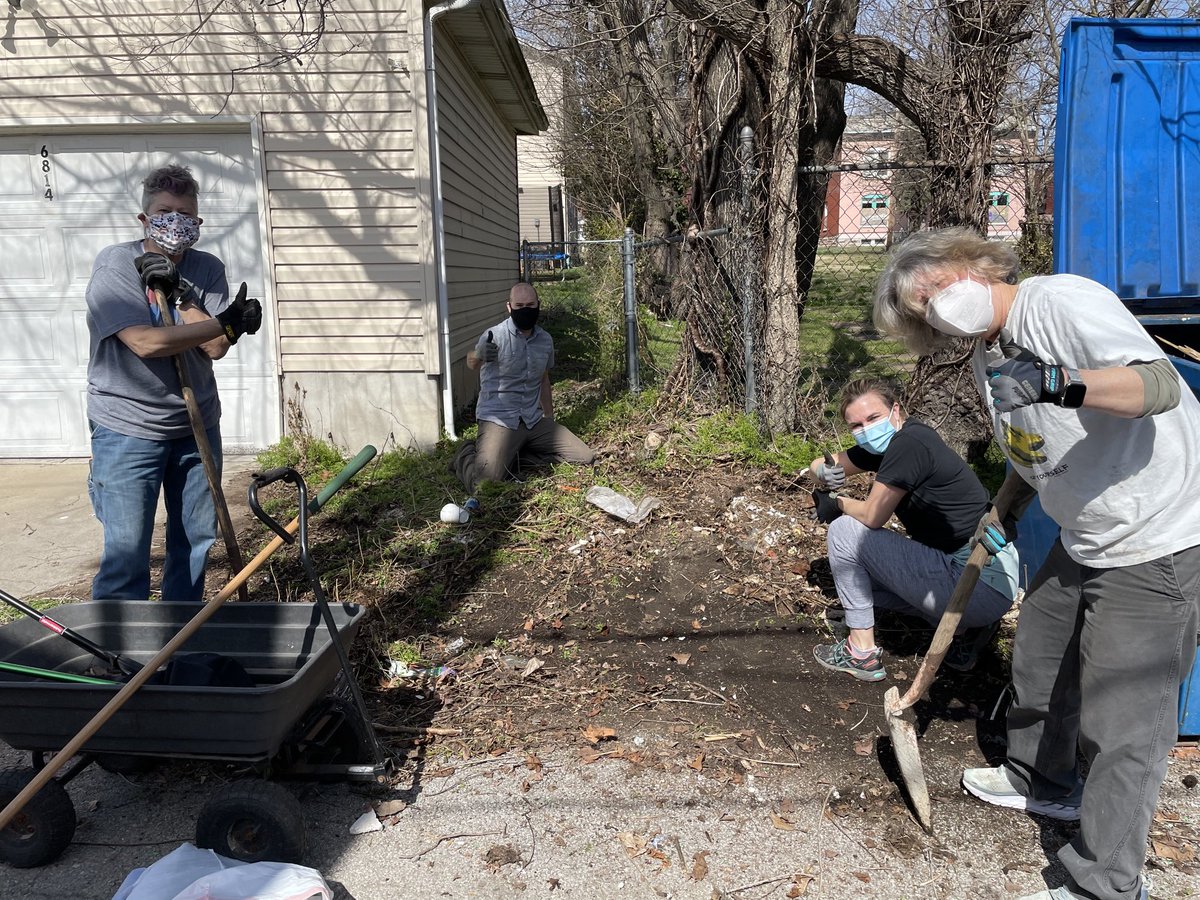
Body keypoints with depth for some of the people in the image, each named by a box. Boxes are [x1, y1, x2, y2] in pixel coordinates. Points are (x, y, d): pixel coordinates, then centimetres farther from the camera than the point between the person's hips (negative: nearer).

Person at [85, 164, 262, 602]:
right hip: (127, 430, -4)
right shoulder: (114, 264, -9)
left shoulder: (207, 269, 2)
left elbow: (215, 348, -9)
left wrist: (178, 294, -20)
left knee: (196, 543, 13)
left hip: (197, 426, 5)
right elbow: (145, 342, -22)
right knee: (126, 553, -3)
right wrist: (226, 323, -22)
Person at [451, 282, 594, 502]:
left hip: (534, 420, 6)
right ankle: (467, 454, 12)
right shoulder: (495, 336, -11)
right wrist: (480, 355, -36)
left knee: (585, 458, 0)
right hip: (499, 420, -6)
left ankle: (511, 456, 7)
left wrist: (550, 418, 27)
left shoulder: (546, 340, 6)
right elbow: (472, 364, -11)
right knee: (485, 483, -25)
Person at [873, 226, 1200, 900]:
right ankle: (1043, 781, 49)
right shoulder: (989, 360, 7)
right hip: (1084, 538, 9)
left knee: (1123, 719, -2)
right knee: (1040, 663, 23)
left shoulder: (1063, 301, -21)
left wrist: (1059, 384, -48)